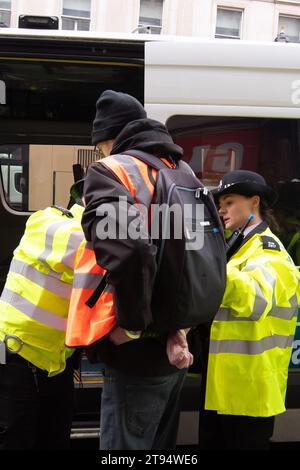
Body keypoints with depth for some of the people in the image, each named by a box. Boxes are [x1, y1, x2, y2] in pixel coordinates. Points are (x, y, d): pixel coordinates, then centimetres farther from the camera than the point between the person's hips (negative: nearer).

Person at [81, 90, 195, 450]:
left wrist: (133, 327, -19)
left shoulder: (110, 170, -14)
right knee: (160, 447, 22)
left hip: (139, 355, -8)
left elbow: (126, 251, -33)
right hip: (177, 349, 8)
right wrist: (179, 327, 4)